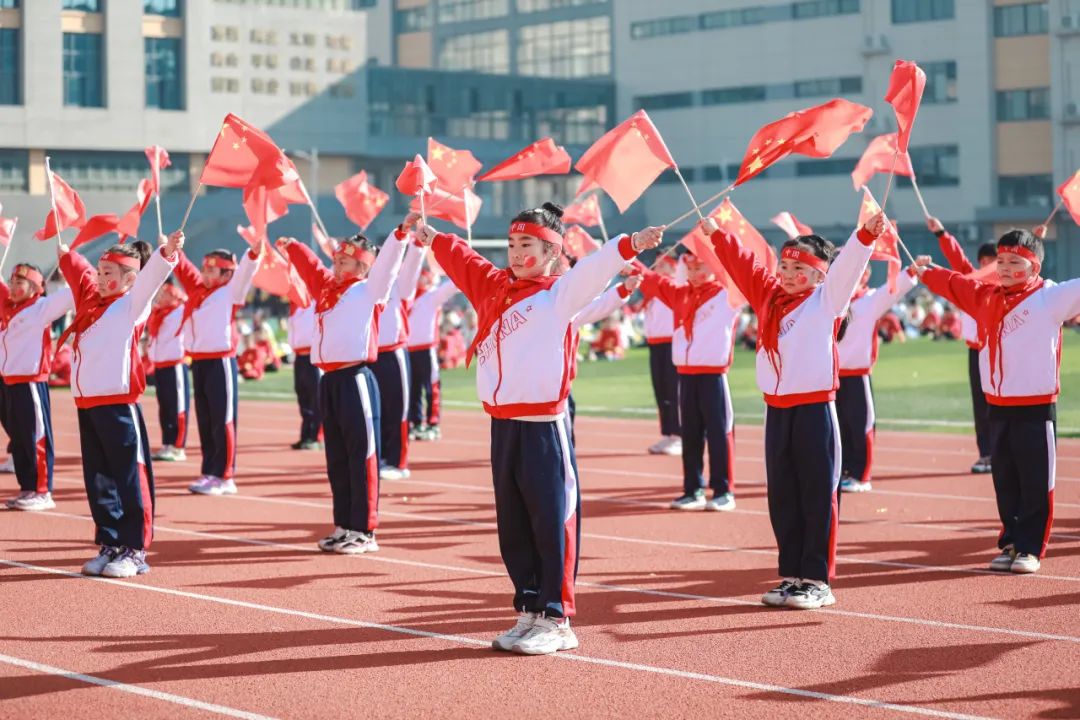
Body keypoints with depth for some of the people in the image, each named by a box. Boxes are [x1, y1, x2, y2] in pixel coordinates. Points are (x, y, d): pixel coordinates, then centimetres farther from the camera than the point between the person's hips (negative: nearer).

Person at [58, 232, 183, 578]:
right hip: (86, 403, 8)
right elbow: (79, 272, 35)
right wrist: (64, 253, 51)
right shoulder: (92, 302, 17)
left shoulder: (132, 304, -2)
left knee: (130, 476, -4)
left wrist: (167, 253, -37)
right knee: (98, 479, 9)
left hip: (118, 404, -8)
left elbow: (151, 277, -20)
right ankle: (110, 545, 17)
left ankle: (134, 550, 0)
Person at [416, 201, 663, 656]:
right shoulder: (494, 287, 14)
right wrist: (431, 238, 45)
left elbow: (594, 268, -22)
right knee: (513, 527, 12)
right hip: (502, 425, 7)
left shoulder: (560, 293, -4)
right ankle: (529, 613, 21)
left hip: (543, 426, -7)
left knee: (551, 523, -4)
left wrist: (630, 245, -39)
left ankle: (556, 620, 2)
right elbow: (460, 259, 31)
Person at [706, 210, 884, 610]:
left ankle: (818, 581, 1)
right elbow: (741, 263, 22)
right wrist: (716, 233, 24)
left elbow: (847, 264, -14)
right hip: (777, 408, 6)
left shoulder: (827, 299, 0)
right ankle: (791, 576, 16)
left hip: (815, 407, -6)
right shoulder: (770, 296, 14)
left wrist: (868, 233, -28)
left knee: (817, 495, -3)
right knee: (782, 497, 9)